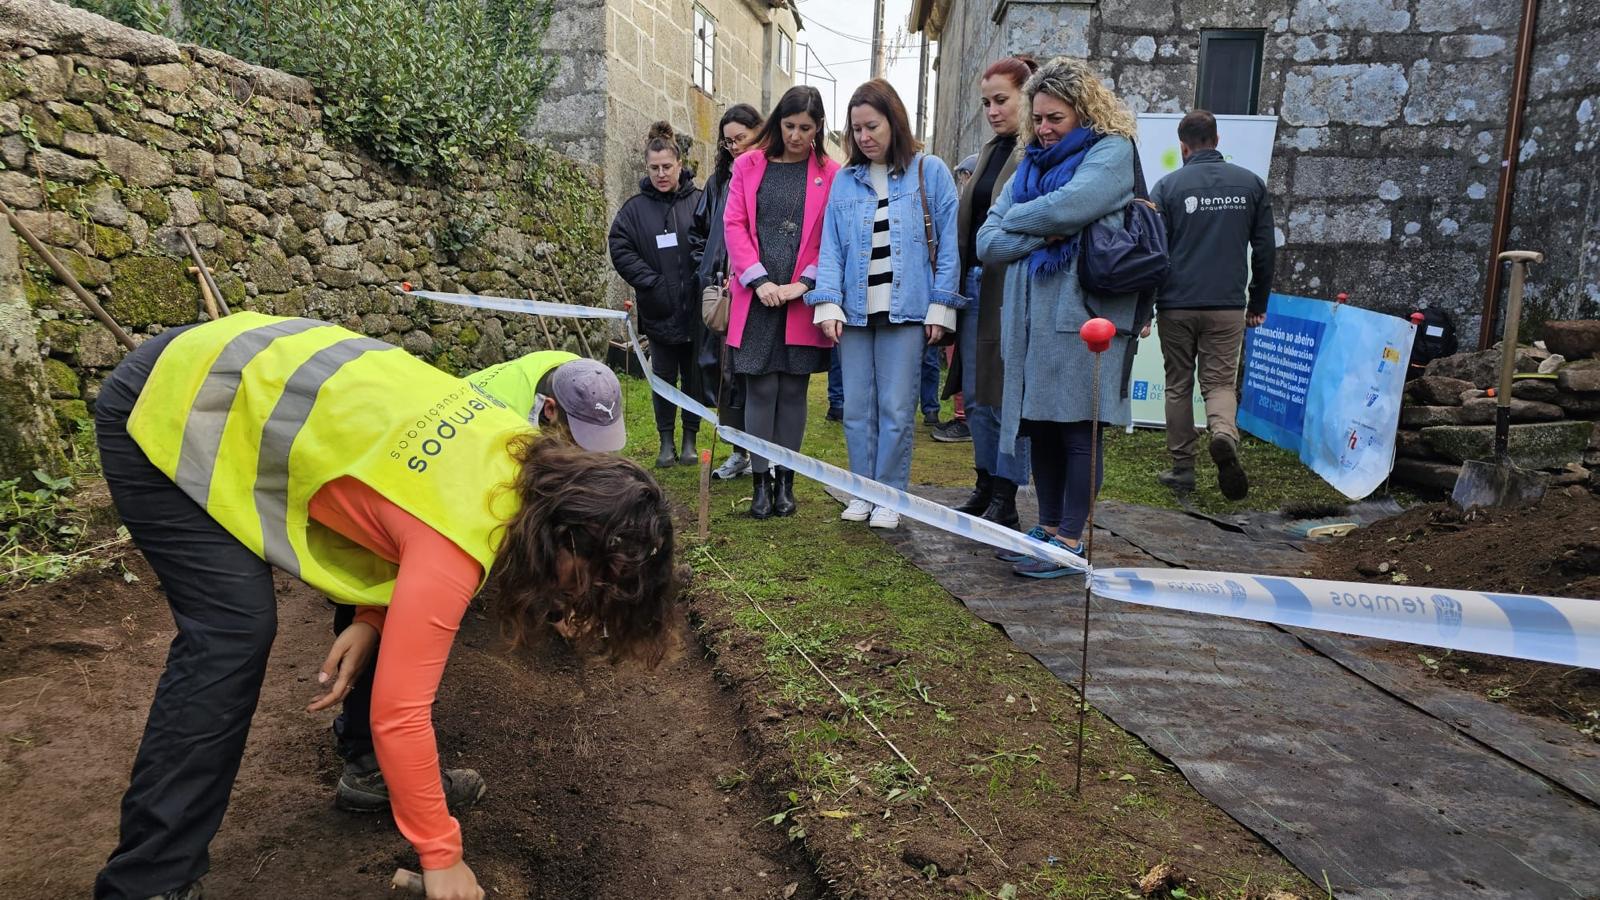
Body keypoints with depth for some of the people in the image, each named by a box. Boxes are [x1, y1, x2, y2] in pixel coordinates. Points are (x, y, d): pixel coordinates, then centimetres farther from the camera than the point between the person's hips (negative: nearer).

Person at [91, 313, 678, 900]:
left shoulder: (528, 456, -9)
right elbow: (399, 709, -27)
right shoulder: (460, 540, -33)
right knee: (234, 634, -16)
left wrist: (371, 619, -7)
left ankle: (371, 770, 22)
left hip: (251, 375, 8)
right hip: (167, 415, -8)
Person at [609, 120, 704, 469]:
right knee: (664, 376, 8)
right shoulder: (635, 208, 1)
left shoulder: (700, 201, -2)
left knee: (694, 375, 9)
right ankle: (666, 441, 20)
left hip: (696, 308, -1)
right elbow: (620, 248, -3)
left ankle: (690, 439, 22)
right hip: (659, 311, 1)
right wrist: (651, 282, -10)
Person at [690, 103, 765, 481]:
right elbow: (698, 232, 24)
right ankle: (739, 452, 18)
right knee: (726, 370, 6)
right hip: (722, 294, 6)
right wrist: (707, 275, 11)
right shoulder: (718, 181, 15)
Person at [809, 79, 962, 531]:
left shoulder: (930, 172, 2)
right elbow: (831, 247, 7)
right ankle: (863, 490, 19)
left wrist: (941, 306, -6)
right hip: (854, 311, 3)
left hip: (906, 309, -3)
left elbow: (948, 243, 0)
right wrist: (828, 304, -4)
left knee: (896, 409, 0)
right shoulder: (845, 180, 11)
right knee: (857, 408, 7)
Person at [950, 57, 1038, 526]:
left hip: (1013, 290, -8)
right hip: (976, 284, 9)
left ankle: (1005, 499, 8)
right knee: (976, 395, 13)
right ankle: (985, 483, 25)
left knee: (1008, 395, -2)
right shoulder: (989, 152, 18)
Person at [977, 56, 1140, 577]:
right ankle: (1048, 528, 23)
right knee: (1039, 426, 11)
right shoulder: (1031, 166, 18)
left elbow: (1067, 206, -20)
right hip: (1030, 316, 7)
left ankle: (1071, 543, 6)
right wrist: (1041, 235, -9)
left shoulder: (1112, 152, 0)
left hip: (1081, 316, -7)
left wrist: (1015, 218, -1)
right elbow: (987, 245, 8)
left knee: (1077, 430, -1)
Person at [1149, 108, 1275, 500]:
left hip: (1176, 305, -1)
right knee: (1220, 382, 7)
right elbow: (1265, 249, 10)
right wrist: (1258, 303, 19)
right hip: (1228, 306, 1)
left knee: (1178, 386, 10)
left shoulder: (1167, 187, -1)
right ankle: (1225, 435, -24)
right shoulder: (1251, 183, 7)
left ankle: (1182, 467, 14)